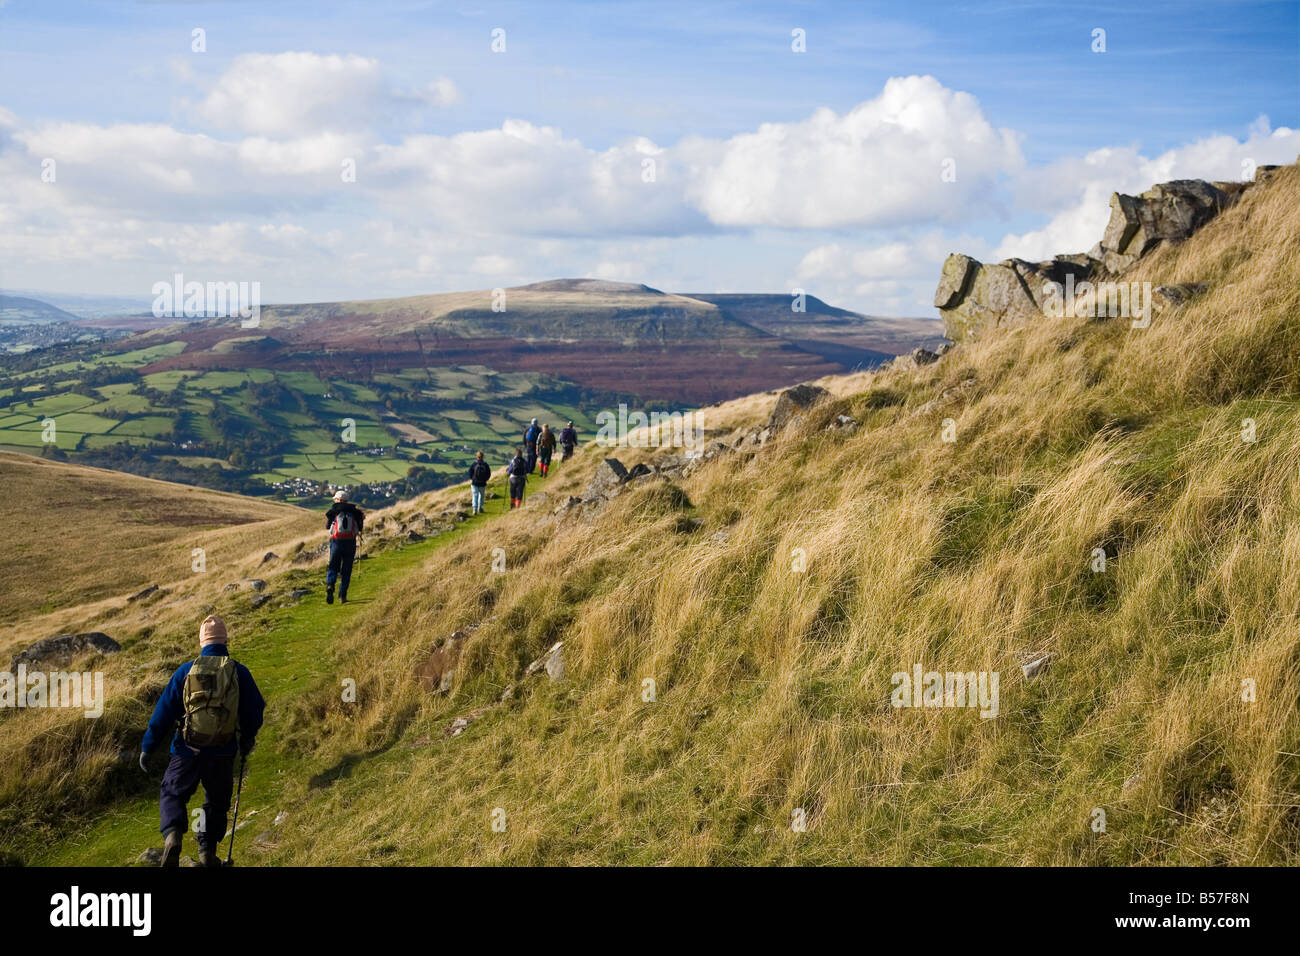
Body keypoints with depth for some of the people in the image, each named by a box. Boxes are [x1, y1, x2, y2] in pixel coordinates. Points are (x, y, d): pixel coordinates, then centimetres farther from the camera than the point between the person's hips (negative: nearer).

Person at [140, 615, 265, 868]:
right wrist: (247, 742, 22)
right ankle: (208, 851, 15)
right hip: (223, 754, 1)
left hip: (187, 751, -1)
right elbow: (255, 712, 3)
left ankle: (173, 834, -11)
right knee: (217, 801, 20)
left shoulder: (186, 671, -5)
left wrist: (147, 747, 6)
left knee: (172, 794, 15)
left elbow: (164, 712, -2)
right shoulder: (239, 672, -4)